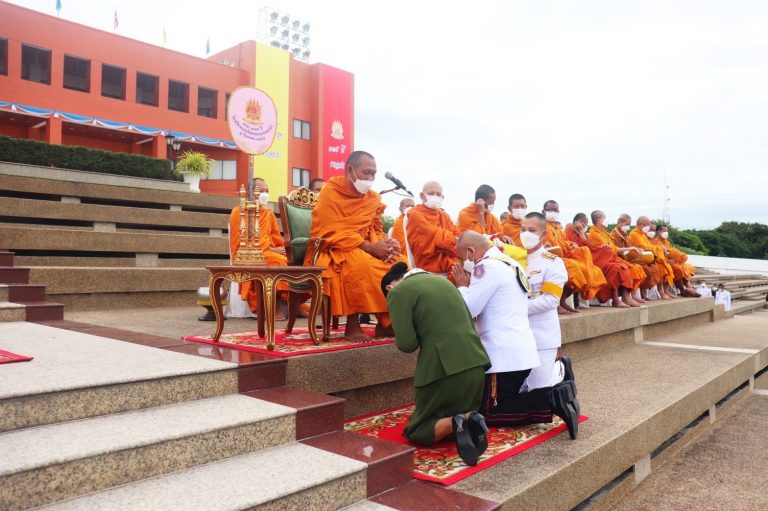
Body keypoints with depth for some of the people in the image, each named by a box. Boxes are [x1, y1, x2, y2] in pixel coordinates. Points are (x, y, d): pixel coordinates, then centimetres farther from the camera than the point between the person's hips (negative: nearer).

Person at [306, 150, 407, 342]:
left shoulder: (373, 197, 8)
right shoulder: (330, 192, -10)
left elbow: (376, 231, 12)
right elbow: (333, 233, -18)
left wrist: (384, 243, -13)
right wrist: (370, 247, -25)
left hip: (364, 251, 7)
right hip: (333, 252, -6)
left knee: (400, 263, -15)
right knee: (362, 264, -37)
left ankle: (386, 321, -10)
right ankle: (352, 324, -25)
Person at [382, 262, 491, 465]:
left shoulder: (398, 292, -2)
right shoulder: (442, 280, 18)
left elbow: (406, 343, -9)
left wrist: (421, 333, 12)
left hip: (442, 367, -6)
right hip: (475, 363, 7)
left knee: (416, 431, 12)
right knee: (462, 413, 29)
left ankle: (456, 424, -15)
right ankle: (470, 421, -4)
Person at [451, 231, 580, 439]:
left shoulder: (487, 266, -14)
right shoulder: (509, 264, 16)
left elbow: (466, 310, -15)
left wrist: (462, 286, 1)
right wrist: (469, 286, 10)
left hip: (505, 355, -10)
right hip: (520, 351, 10)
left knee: (489, 413, -3)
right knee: (506, 402, 17)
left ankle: (552, 401, -14)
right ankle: (557, 395, 2)